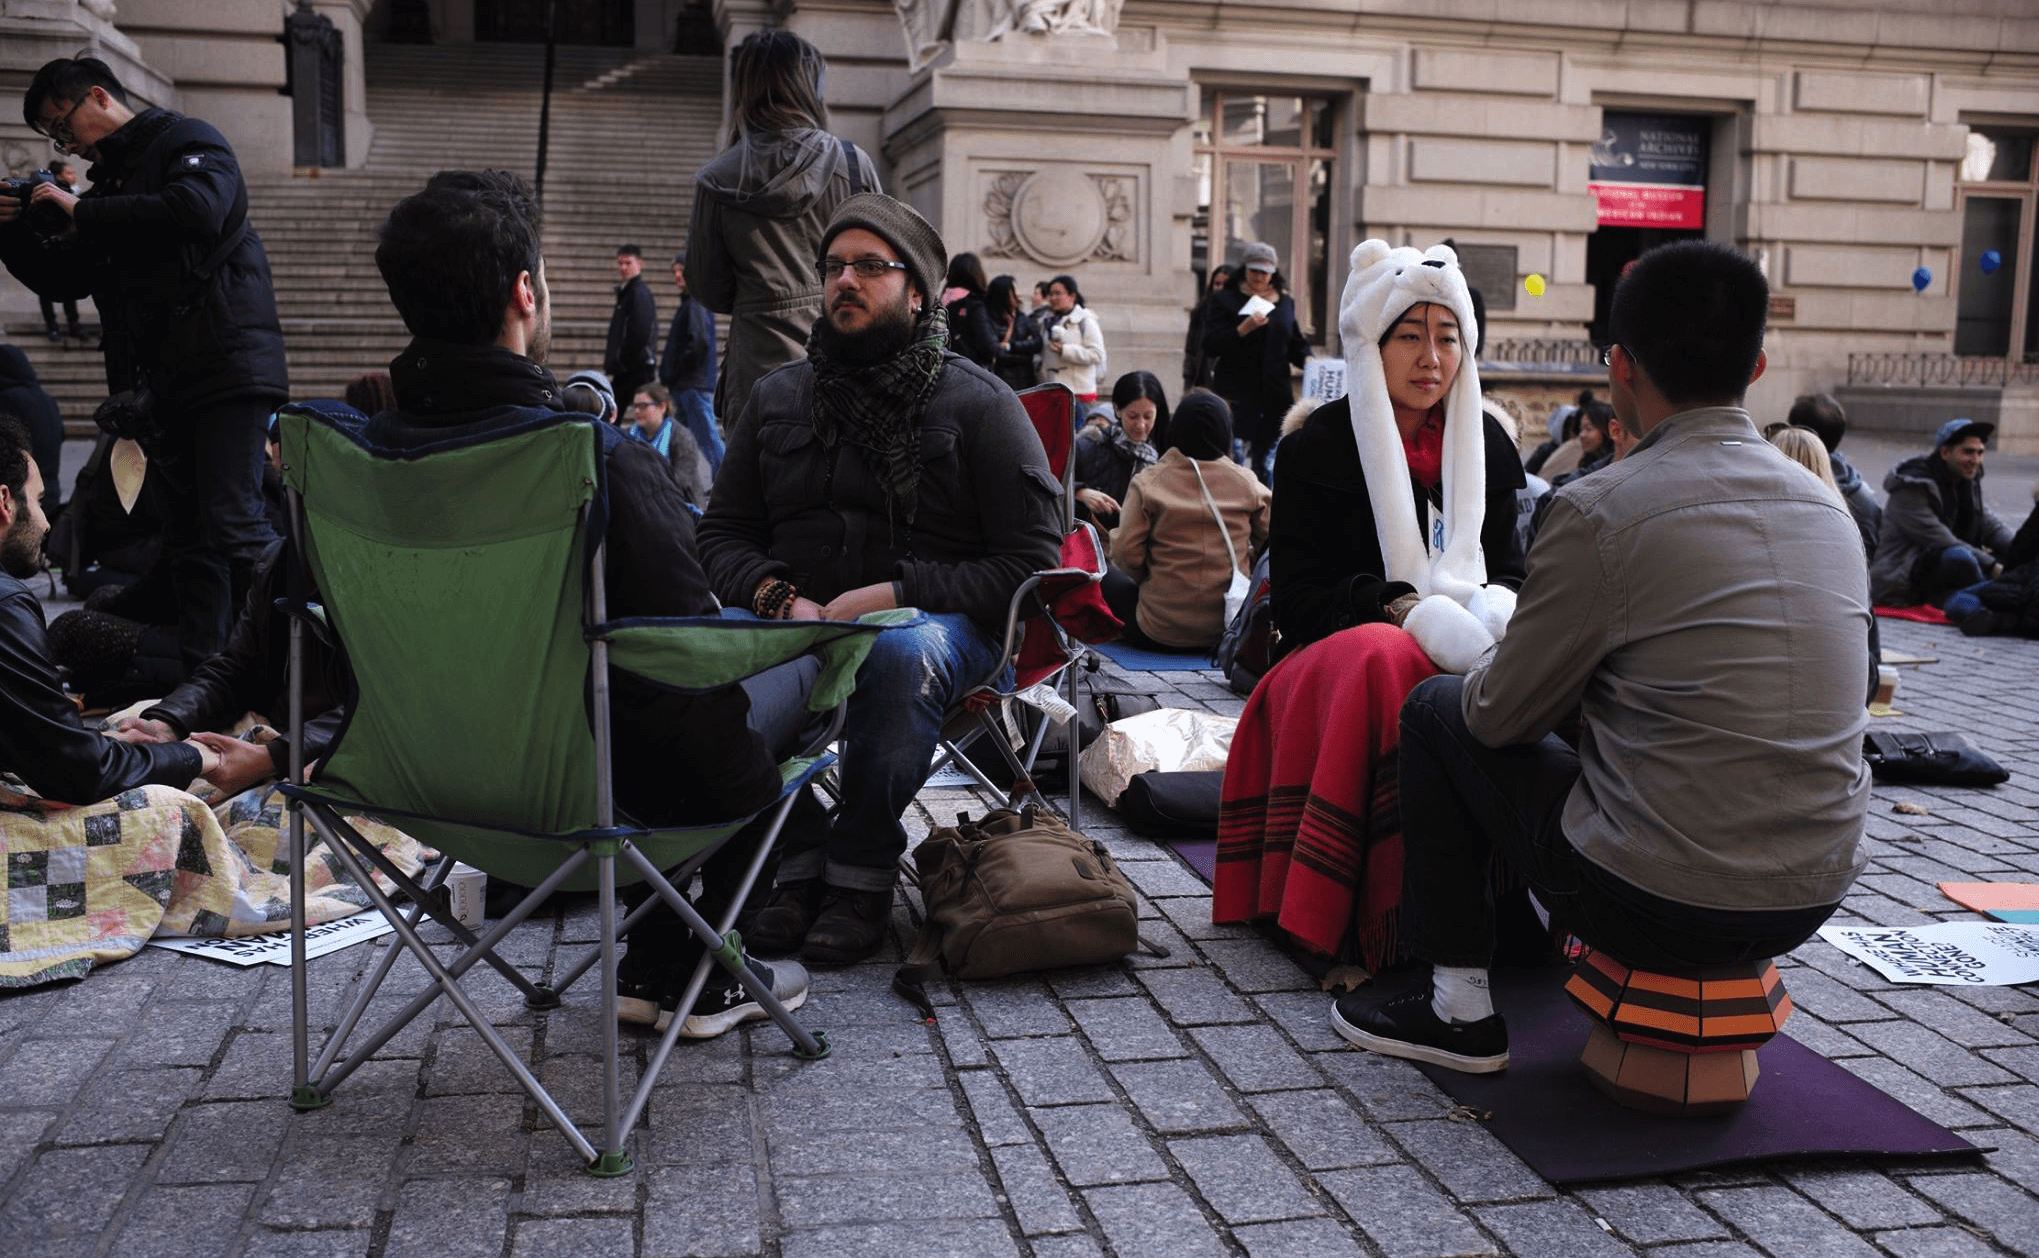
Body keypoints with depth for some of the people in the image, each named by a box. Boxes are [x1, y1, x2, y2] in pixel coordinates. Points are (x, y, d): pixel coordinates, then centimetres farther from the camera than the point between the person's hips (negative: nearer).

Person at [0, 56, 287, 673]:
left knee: (233, 525, -16)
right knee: (189, 538, 6)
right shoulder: (110, 179, 25)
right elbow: (64, 278, 29)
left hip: (225, 364, -8)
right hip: (162, 384, 8)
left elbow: (197, 211, -20)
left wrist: (80, 211, -12)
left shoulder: (187, 140, 3)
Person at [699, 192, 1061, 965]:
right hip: (794, 620, 4)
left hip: (940, 619, -3)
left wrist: (893, 595, -16)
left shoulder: (978, 403, 2)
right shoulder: (778, 396, 16)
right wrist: (776, 597, -10)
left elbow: (1031, 563, -5)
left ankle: (862, 875, -18)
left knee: (901, 653, -38)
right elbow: (721, 534, 14)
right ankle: (800, 863, -16)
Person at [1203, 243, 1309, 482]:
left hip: (1276, 393, 4)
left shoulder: (1285, 302, 17)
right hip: (1237, 395, -4)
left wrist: (1308, 360, 0)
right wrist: (1243, 329, -18)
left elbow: (1296, 344, 21)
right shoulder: (1225, 299, 3)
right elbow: (1210, 346, -6)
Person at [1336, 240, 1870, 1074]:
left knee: (1437, 711, 13)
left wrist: (1475, 685, 17)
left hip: (1659, 903, -7)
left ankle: (1459, 1008, 16)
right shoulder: (1827, 507, 5)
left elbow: (1505, 714, -7)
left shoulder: (1603, 510, -15)